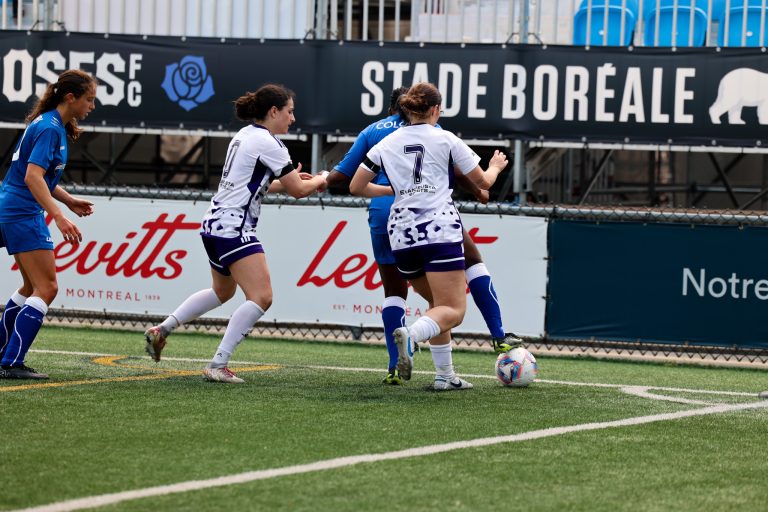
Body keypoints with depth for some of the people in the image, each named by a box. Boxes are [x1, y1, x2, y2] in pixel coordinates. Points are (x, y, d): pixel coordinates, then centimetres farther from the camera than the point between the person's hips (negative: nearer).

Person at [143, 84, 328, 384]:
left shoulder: (246, 135, 16)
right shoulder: (267, 142, -12)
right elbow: (297, 190, -8)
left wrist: (292, 179, 23)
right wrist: (321, 180, 11)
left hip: (216, 224, 10)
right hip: (233, 228, -10)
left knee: (222, 291, 28)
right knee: (261, 297, -15)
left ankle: (161, 331, 28)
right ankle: (217, 366, -19)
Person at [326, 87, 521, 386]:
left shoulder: (372, 131, 18)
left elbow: (339, 176, 13)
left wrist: (324, 179, 34)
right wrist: (479, 192, 16)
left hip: (383, 213, 2)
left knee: (394, 292, 13)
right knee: (472, 258, 16)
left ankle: (395, 368, 1)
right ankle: (499, 336, 7)